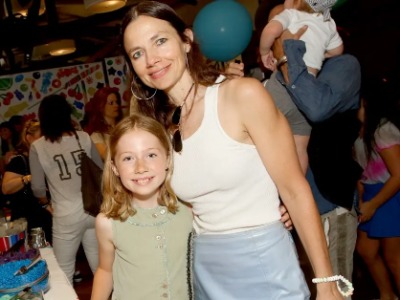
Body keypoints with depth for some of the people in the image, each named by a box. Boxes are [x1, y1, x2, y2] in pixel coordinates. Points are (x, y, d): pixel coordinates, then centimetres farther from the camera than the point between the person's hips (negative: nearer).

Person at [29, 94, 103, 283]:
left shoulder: (38, 147, -7)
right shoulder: (84, 138, -2)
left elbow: (38, 189, -1)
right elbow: (101, 171, 7)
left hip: (67, 217, -3)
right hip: (94, 210, 3)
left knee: (64, 273, 12)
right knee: (99, 266, 18)